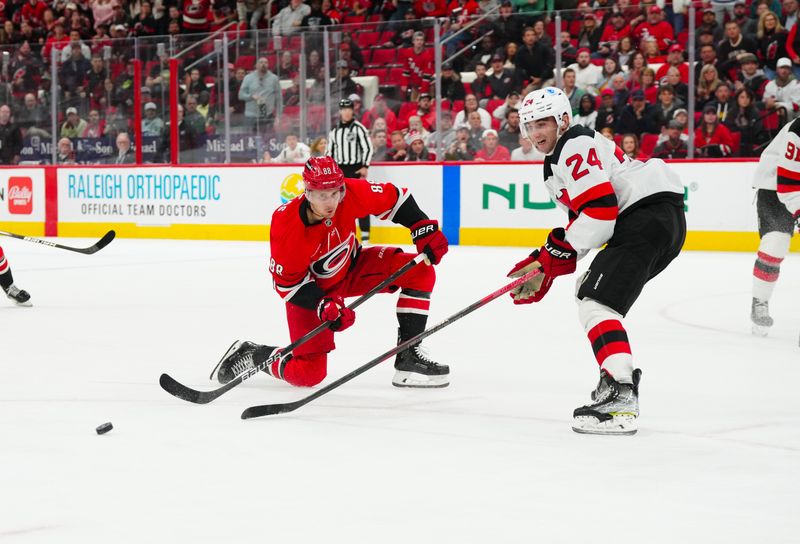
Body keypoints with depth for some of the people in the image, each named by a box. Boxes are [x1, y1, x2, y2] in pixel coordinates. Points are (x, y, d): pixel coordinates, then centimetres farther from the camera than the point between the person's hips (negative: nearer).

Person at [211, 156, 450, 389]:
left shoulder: (351, 193, -27)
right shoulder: (286, 226, -34)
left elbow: (392, 198, -9)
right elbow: (287, 281, -21)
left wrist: (424, 229, -17)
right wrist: (322, 305, -31)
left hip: (351, 267, 5)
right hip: (308, 287, -5)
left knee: (420, 273, -15)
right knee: (309, 374, -11)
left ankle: (409, 358, -8)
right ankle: (252, 354, 17)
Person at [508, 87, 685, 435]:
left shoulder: (575, 146, -8)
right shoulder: (558, 160, 26)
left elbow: (599, 210, -20)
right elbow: (580, 220, 26)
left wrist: (556, 253, -14)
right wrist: (545, 266, 16)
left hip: (650, 213, -12)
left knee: (596, 302, -21)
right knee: (588, 291, 24)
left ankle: (621, 400, -33)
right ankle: (622, 380, 24)